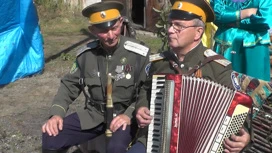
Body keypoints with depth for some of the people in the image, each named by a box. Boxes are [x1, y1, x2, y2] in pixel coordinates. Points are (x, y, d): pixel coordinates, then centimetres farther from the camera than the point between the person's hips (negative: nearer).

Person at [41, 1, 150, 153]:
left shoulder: (139, 53, -12)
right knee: (50, 138, -12)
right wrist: (57, 113, -5)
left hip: (124, 116, -4)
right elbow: (70, 84, 9)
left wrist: (129, 114, -21)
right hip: (93, 114, 4)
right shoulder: (86, 53, -1)